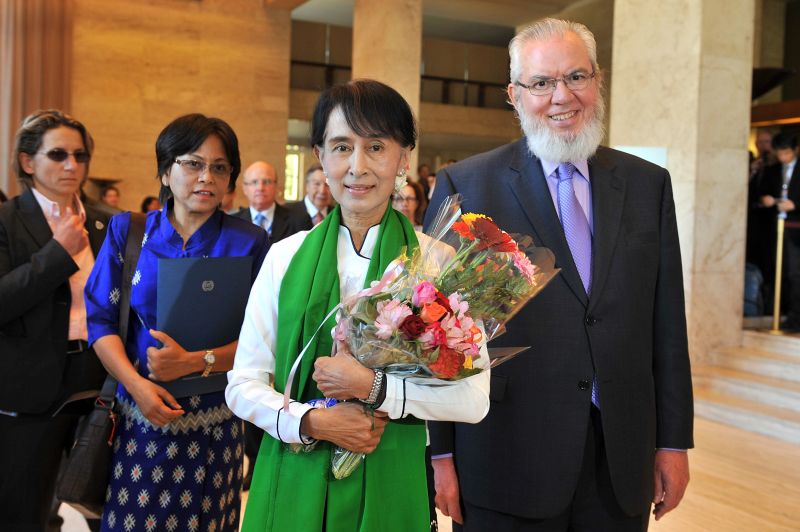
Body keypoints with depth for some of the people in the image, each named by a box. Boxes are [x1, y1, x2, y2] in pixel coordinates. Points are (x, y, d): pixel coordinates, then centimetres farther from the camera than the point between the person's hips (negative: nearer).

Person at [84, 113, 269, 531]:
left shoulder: (249, 242, -2)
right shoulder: (127, 231, 3)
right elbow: (101, 319, 0)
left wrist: (194, 362, -17)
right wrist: (136, 384, -14)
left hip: (213, 422, -1)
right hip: (138, 415, 1)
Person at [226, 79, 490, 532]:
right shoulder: (286, 257, -1)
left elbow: (475, 398, -11)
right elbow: (244, 384, 1)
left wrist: (374, 386, -19)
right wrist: (310, 422, -14)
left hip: (389, 483, -1)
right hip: (293, 482, 2)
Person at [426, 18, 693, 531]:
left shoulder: (648, 184, 5)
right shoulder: (465, 186, -5)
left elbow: (667, 323, 6)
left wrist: (674, 441, 6)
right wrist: (441, 452, -5)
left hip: (624, 462, 4)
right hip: (506, 465, -3)